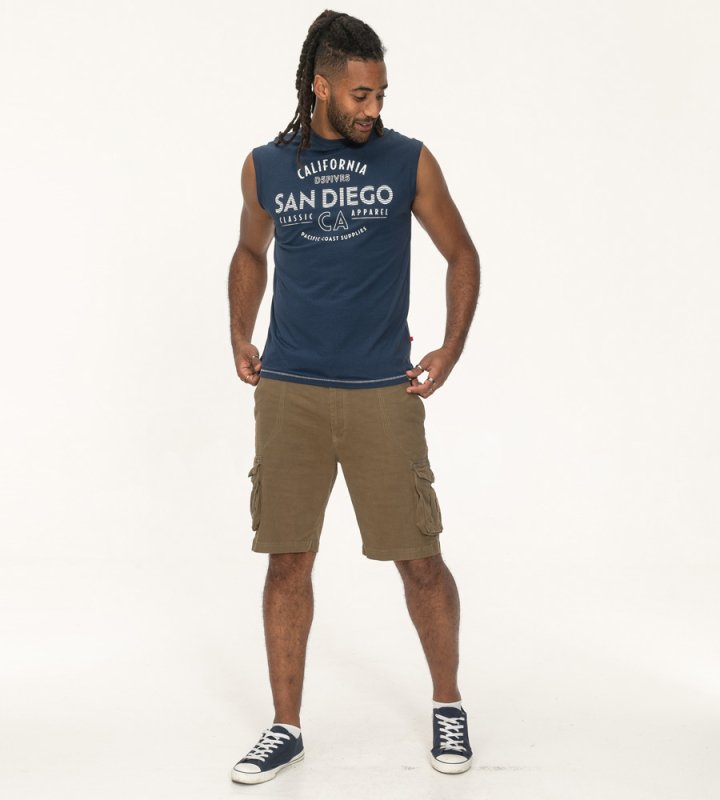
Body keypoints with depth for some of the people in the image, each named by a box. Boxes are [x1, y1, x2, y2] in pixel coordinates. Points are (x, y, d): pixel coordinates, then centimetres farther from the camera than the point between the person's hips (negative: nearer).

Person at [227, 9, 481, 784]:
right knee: (287, 561, 4)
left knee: (419, 558, 1)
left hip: (383, 393, -1)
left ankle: (447, 706, 25)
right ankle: (285, 729, 18)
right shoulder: (265, 167, 4)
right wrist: (239, 336, 11)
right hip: (288, 392, 2)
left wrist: (450, 352, 1)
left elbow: (461, 255, 10)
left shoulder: (408, 161, 0)